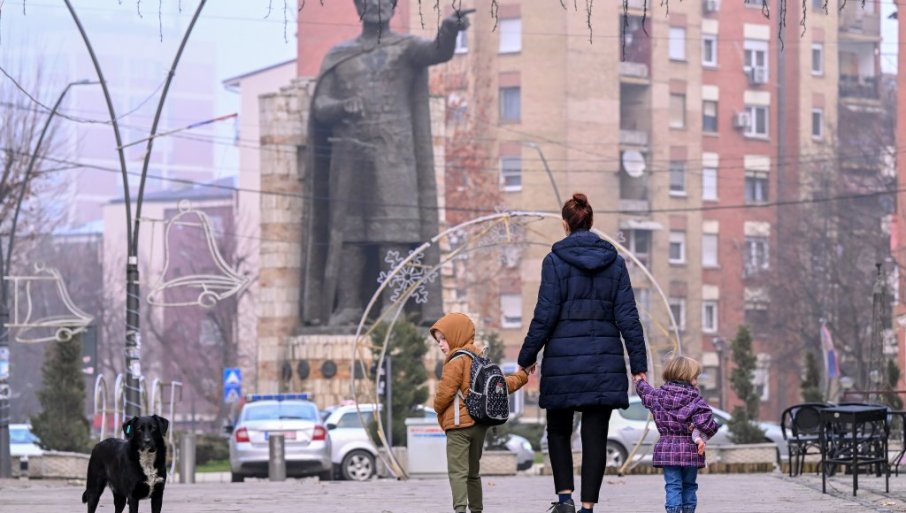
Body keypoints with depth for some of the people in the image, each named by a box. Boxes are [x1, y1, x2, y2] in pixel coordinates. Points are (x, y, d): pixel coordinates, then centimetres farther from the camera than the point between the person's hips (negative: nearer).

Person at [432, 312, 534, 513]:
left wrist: (438, 407, 4)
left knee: (457, 471, -13)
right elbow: (501, 384, 21)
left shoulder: (458, 359, -11)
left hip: (459, 423, -9)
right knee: (473, 472, 18)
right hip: (480, 423, 9)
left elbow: (445, 391, -17)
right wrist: (522, 375, 40)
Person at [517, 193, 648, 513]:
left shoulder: (556, 260, -5)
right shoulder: (614, 261, 5)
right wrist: (639, 364, 5)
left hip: (564, 356, -2)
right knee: (595, 436, 4)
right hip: (605, 360, 2)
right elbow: (627, 315, 3)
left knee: (558, 430, 14)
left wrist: (527, 358, 2)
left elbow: (545, 315, -7)